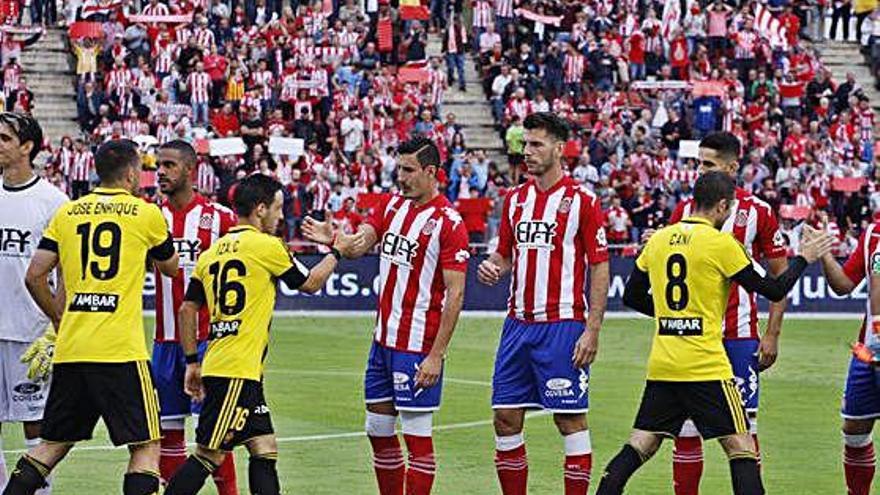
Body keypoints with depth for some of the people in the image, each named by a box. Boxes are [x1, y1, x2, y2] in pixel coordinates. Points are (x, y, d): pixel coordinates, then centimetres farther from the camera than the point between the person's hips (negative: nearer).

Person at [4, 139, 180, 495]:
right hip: (121, 351, -4)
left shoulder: (67, 213, 10)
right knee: (146, 446, 0)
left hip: (70, 349, 4)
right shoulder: (146, 213, 2)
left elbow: (34, 277, 7)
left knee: (53, 444, 17)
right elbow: (170, 267, 18)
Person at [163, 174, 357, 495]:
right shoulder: (266, 246, -7)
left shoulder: (211, 253, 13)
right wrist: (336, 252, 22)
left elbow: (187, 309, 14)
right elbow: (310, 284, 6)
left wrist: (192, 362, 20)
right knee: (209, 456, -8)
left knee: (265, 450, 11)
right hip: (236, 372, -8)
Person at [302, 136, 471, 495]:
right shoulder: (392, 206, 10)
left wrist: (436, 356, -19)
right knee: (378, 429, 12)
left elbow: (455, 295, -15)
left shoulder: (448, 223, -12)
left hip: (418, 347, -8)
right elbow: (358, 244, 0)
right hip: (384, 340, 8)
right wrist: (332, 239, -25)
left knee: (417, 435, -3)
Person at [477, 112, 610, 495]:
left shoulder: (581, 200, -6)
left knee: (570, 419, -2)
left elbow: (600, 267, -7)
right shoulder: (516, 199, 12)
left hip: (563, 326, -6)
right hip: (518, 324, 6)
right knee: (506, 418, 5)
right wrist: (492, 267, -4)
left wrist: (592, 330, -13)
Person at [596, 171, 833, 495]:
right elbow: (774, 291, -2)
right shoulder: (721, 243, -8)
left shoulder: (658, 239, 8)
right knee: (741, 447, 0)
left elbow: (632, 297, 17)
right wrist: (803, 258, 13)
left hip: (661, 365, 5)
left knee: (640, 445, 10)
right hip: (706, 368, -5)